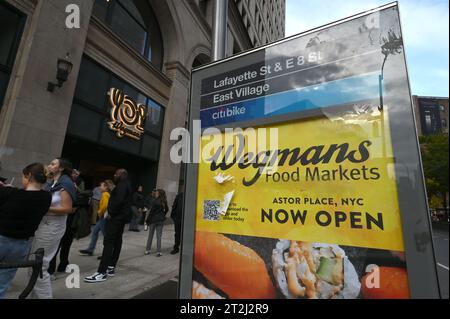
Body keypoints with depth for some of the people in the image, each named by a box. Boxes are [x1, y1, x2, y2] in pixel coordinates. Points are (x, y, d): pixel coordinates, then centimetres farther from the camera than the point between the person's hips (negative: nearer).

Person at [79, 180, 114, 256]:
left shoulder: (105, 194, -17)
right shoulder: (108, 194, 11)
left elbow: (105, 205, -29)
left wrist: (100, 213, -15)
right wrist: (100, 212, 13)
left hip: (103, 216, -10)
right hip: (103, 217, 10)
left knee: (105, 235, -1)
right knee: (94, 232, 18)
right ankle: (90, 250, 28)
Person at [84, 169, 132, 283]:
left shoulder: (122, 185, -13)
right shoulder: (125, 185, 20)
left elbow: (118, 201, -25)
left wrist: (111, 213, -16)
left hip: (116, 216, -11)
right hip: (122, 216, 11)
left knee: (108, 242, -11)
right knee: (117, 241, 11)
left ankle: (102, 272, -10)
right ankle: (111, 268, 18)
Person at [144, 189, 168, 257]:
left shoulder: (155, 201, -15)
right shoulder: (164, 202, 0)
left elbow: (151, 212, -13)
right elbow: (166, 210, 13)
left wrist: (147, 220, -5)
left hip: (153, 219, -3)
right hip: (160, 220, 4)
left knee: (150, 235, 12)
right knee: (159, 236, 7)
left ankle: (148, 250, 21)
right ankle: (158, 252, 7)